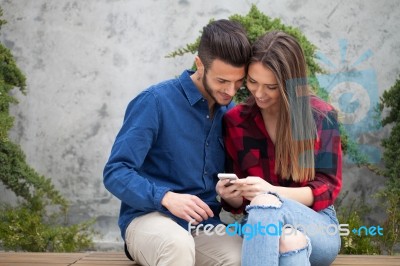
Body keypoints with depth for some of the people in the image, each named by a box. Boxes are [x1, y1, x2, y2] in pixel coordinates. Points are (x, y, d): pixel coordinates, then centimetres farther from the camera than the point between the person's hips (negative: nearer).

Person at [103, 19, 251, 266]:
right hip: (150, 216, -4)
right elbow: (115, 173, -12)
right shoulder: (156, 101, -10)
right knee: (178, 244, -39)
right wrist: (166, 197, -27)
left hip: (205, 223, 4)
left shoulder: (231, 112, 7)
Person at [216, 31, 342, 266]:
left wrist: (271, 192, -21)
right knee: (288, 242, -38)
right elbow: (237, 202, 9)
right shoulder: (234, 120, 3)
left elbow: (327, 188, -4)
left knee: (265, 204, -35)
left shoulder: (322, 116, -1)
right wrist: (232, 196, -17)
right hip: (261, 224, 1)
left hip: (318, 226, -1)